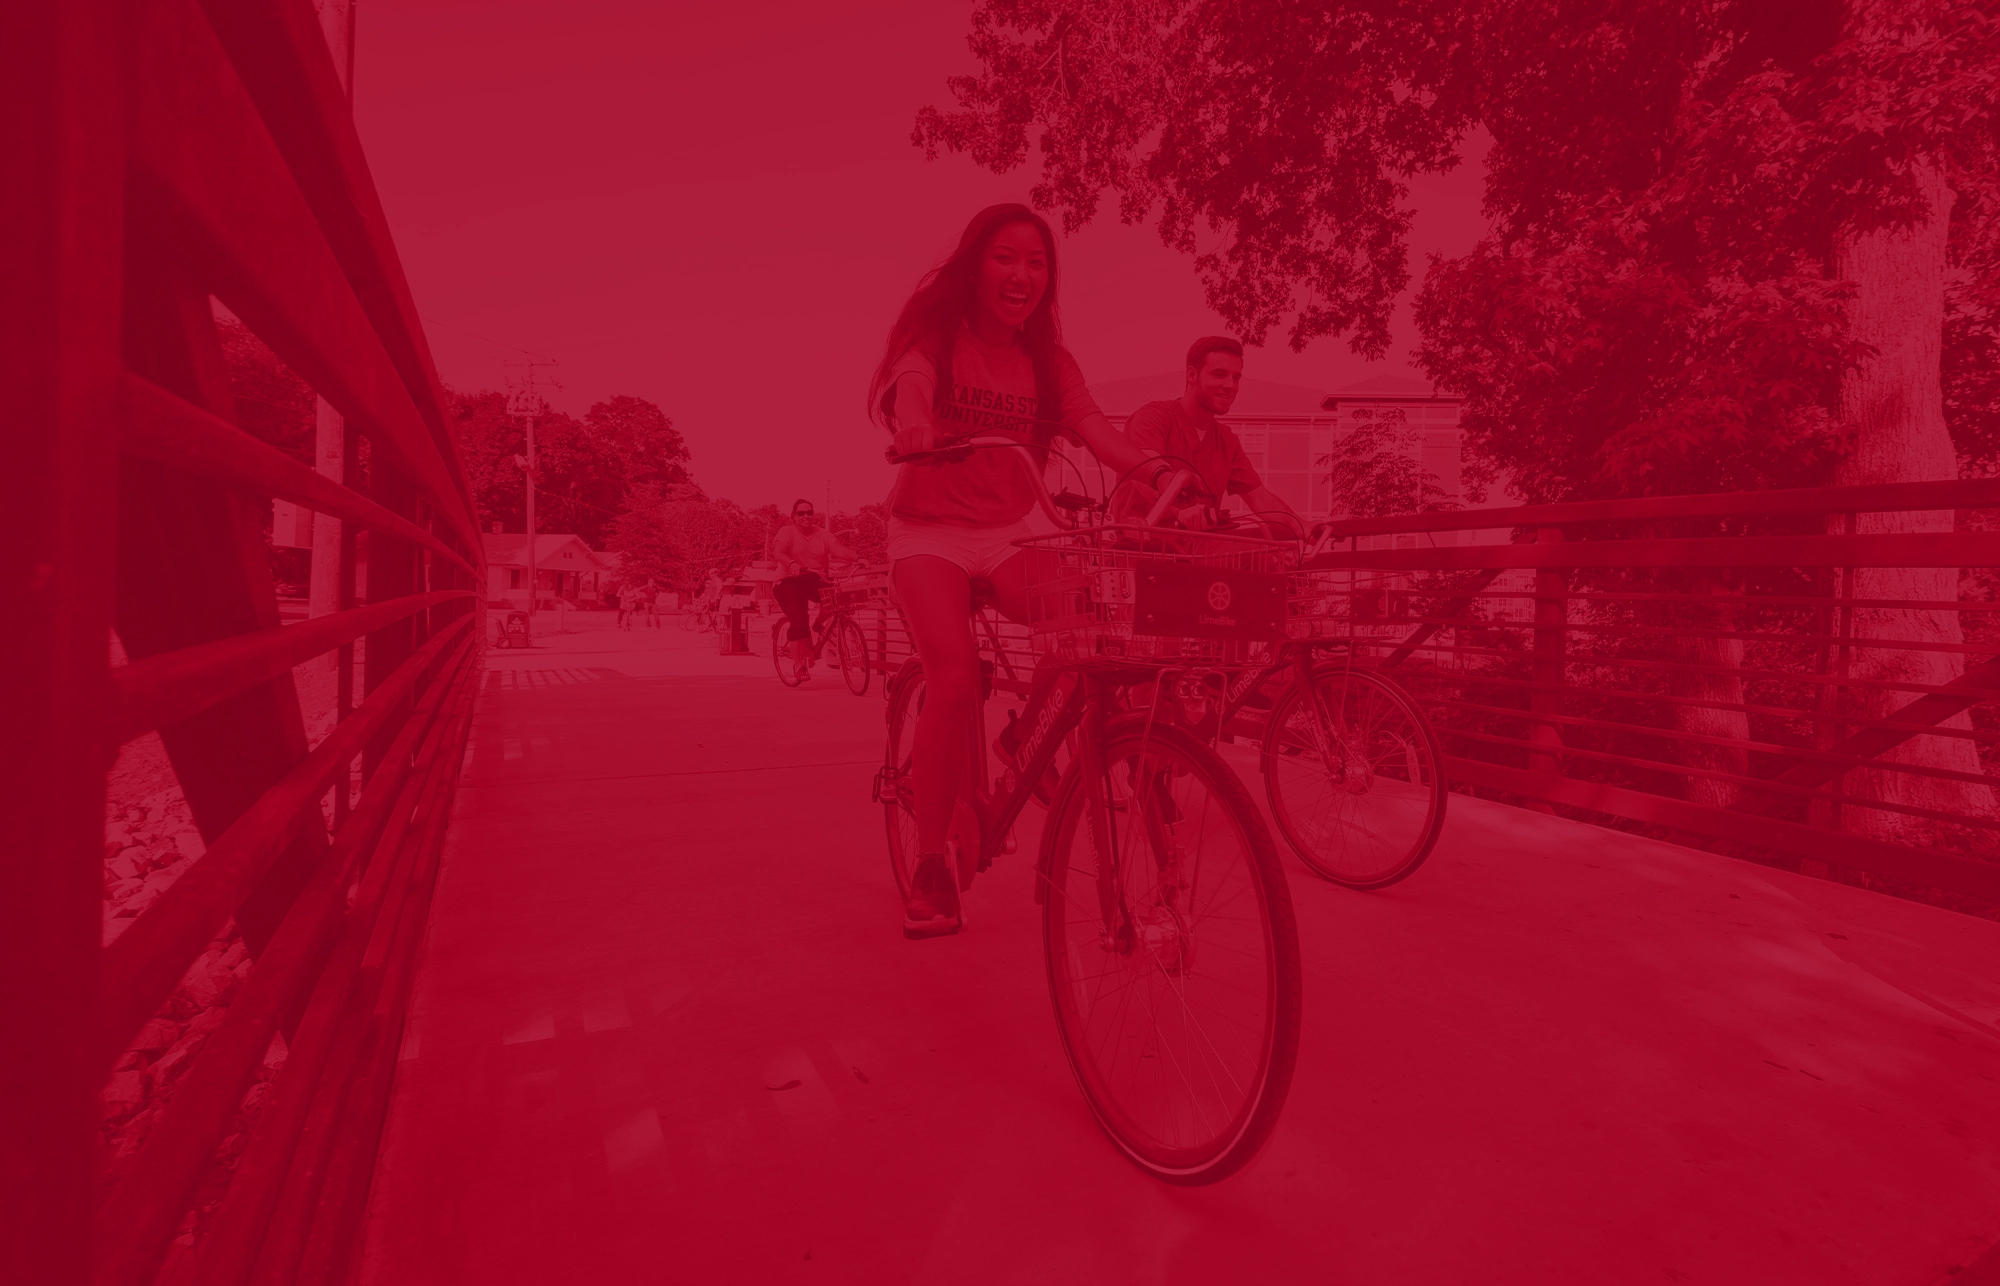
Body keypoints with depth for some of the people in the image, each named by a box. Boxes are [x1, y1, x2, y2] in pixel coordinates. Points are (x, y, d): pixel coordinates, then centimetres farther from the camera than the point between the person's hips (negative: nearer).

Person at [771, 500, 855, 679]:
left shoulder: (822, 534, 7)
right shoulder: (787, 532, -2)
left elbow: (840, 550, -10)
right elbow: (778, 553, -21)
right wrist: (792, 563, -43)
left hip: (816, 583, 3)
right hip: (790, 583, -3)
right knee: (799, 619, -24)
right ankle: (798, 662, -12)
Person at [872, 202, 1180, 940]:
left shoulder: (1047, 361, 7)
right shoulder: (936, 334, -2)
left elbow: (1093, 425, -11)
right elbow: (910, 384, -25)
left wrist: (1160, 470, -31)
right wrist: (914, 430, -49)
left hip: (1010, 532, 3)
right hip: (931, 531, -3)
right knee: (955, 678, -25)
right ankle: (929, 866, -10)